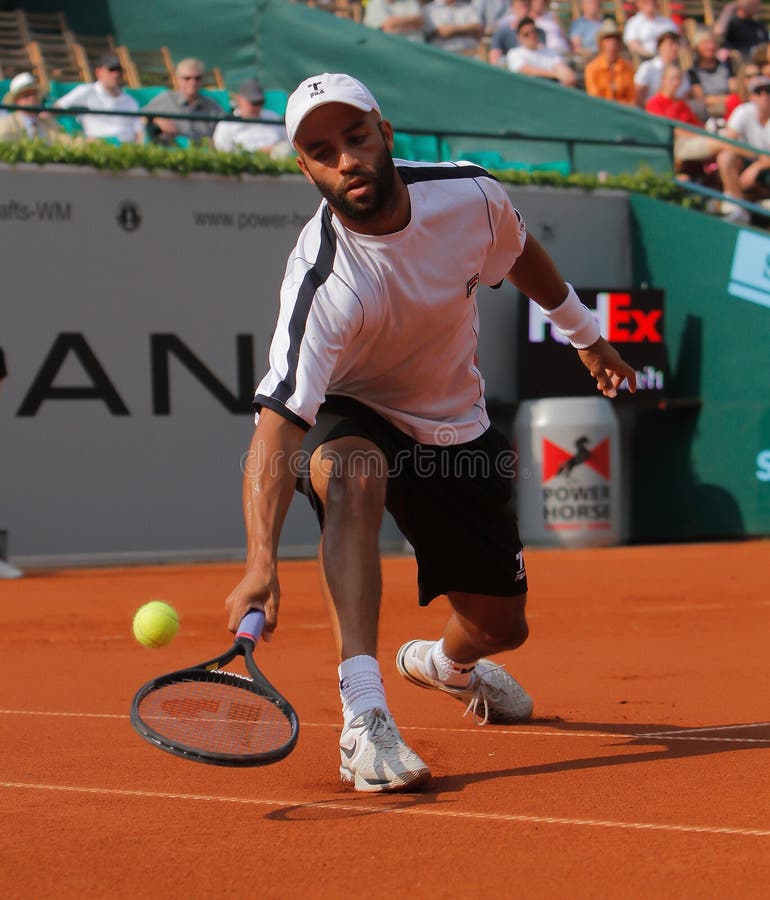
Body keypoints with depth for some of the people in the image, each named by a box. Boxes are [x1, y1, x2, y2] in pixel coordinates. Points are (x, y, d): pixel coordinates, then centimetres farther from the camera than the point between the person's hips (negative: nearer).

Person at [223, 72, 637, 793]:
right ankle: (363, 719, -43)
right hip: (350, 419, -5)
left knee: (500, 625, 8)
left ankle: (445, 662, 49)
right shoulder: (321, 281, -35)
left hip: (456, 428, 5)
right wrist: (261, 562, -56)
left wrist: (584, 333, 20)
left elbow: (520, 254, 5)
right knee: (352, 475, -41)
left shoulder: (468, 194, -20)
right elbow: (278, 421, -44)